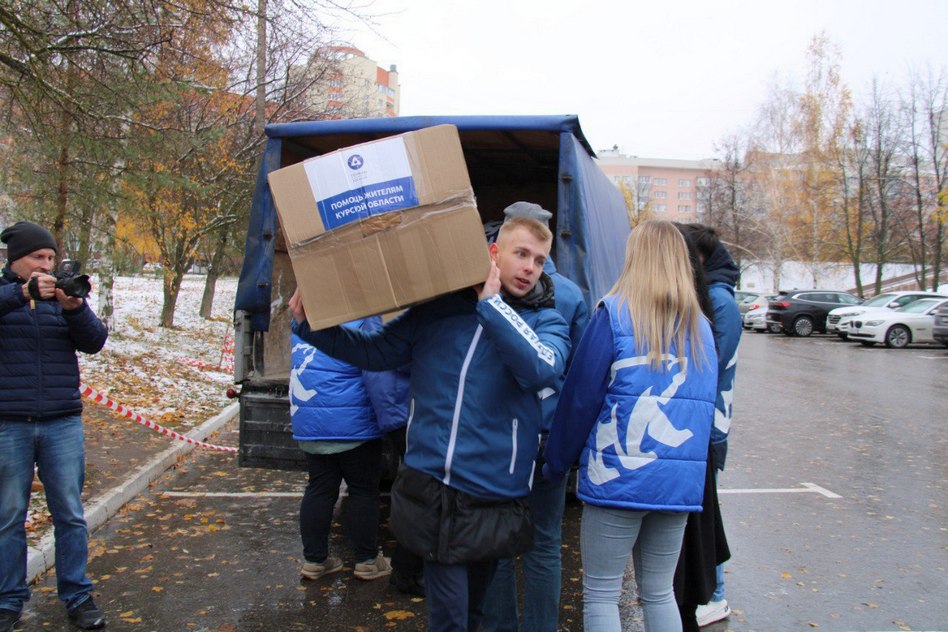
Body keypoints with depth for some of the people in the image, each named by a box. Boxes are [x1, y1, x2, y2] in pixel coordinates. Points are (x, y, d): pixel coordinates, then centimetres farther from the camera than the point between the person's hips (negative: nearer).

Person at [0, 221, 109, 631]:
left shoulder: (64, 295, 8)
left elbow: (94, 342, -3)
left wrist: (74, 307, -20)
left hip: (63, 424, 2)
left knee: (70, 515, 5)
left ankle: (77, 597, 16)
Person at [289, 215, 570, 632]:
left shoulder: (548, 321, 1)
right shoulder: (437, 309, 4)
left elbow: (543, 370, -22)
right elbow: (373, 352, 12)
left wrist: (492, 303, -19)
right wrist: (309, 325, 1)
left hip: (493, 498, 1)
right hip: (431, 484, 0)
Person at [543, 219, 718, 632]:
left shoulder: (614, 313, -8)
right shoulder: (700, 327, 8)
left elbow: (580, 397, -6)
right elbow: (705, 406, 14)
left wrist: (556, 463, 5)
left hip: (618, 477, -5)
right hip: (681, 483, 6)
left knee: (601, 596, 7)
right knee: (659, 593, 19)